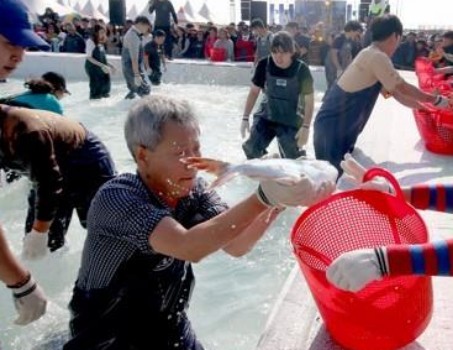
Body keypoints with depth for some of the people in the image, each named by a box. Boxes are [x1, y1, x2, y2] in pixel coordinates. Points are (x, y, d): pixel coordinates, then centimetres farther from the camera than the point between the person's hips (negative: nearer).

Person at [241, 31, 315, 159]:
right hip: (266, 116, 2)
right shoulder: (264, 65, -13)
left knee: (291, 159, 2)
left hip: (291, 122, -2)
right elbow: (254, 91, -1)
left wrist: (305, 127, -15)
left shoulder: (301, 70, -19)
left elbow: (309, 100, -10)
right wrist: (245, 117, -3)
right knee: (251, 150, -2)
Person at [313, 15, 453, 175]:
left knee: (335, 174, 16)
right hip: (334, 125, -10)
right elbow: (403, 88, -8)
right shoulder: (377, 56, -16)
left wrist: (423, 107, 22)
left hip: (337, 123, 10)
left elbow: (394, 91, 21)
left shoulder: (371, 55, 15)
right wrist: (437, 100, 6)